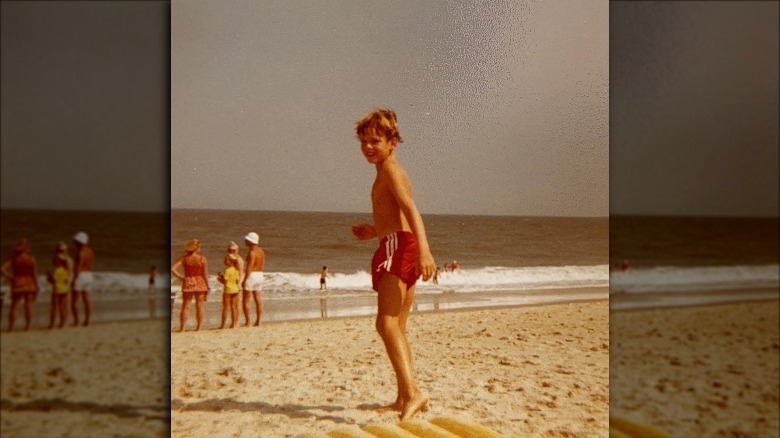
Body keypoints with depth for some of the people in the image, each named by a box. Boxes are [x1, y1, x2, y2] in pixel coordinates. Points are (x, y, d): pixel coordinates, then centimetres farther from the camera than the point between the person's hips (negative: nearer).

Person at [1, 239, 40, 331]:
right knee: (28, 306, 6)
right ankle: (27, 327, 8)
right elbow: (35, 274, -7)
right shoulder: (31, 259, -7)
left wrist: (9, 278, -2)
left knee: (14, 306, 9)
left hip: (17, 284, 1)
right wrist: (36, 287, 1)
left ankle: (10, 328, 7)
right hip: (29, 285, -1)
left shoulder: (13, 258, -2)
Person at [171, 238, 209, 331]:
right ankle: (198, 327, 10)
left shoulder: (183, 258, -1)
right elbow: (205, 274, -7)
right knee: (199, 306, 7)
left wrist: (180, 277, -1)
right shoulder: (202, 259, -6)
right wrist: (207, 286, 2)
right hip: (200, 283, -1)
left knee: (185, 306, 7)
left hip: (188, 283, 1)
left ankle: (182, 327, 5)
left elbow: (172, 269, -10)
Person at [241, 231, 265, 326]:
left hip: (251, 276, -9)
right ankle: (258, 321, 12)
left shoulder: (252, 252, -16)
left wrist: (244, 280, -20)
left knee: (246, 300, -2)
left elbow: (249, 267, -21)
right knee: (258, 299, 10)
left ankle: (247, 322, -3)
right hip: (260, 276, 9)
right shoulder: (261, 251, 11)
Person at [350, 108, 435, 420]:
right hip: (400, 248, 11)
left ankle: (412, 391, -28)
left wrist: (424, 250, -33)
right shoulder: (391, 172, 24)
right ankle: (403, 397, 21)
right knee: (397, 327, 14)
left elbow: (410, 209, -22)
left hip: (399, 248, -10)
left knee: (386, 324, -20)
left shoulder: (389, 168, -6)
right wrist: (375, 232, 22)